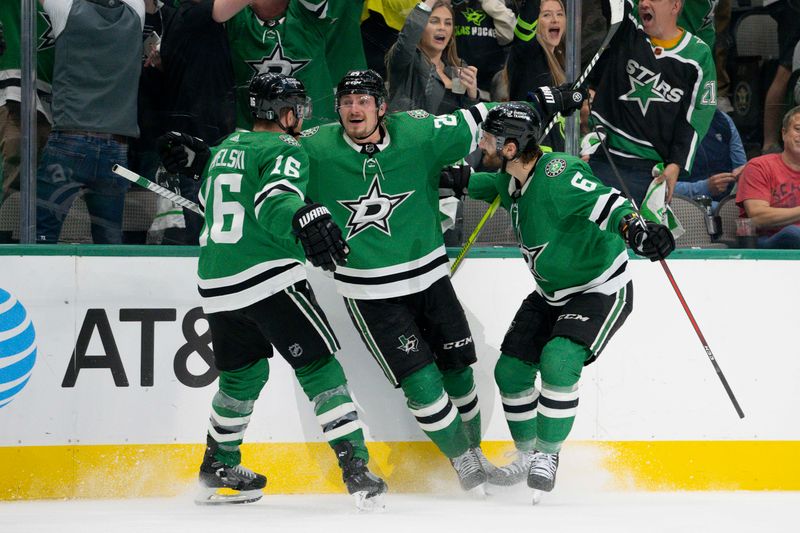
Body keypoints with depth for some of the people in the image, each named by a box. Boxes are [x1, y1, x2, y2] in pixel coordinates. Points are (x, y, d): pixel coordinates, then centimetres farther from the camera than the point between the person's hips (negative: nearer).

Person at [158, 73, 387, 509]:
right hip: (269, 277, -8)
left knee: (243, 373, 24)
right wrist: (304, 218, -43)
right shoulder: (283, 150, -5)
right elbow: (275, 199, -26)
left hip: (215, 284, 8)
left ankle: (218, 468, 35)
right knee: (318, 367, -6)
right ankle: (356, 469, -15)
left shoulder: (229, 146, 18)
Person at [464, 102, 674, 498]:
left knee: (558, 360, -27)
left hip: (601, 291, -9)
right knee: (511, 370, 4)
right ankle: (527, 456, 24)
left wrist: (632, 227, -61)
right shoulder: (513, 178, -2)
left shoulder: (556, 175, -29)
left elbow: (602, 201, -44)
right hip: (552, 294, 9)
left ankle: (548, 455, -10)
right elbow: (494, 185, 24)